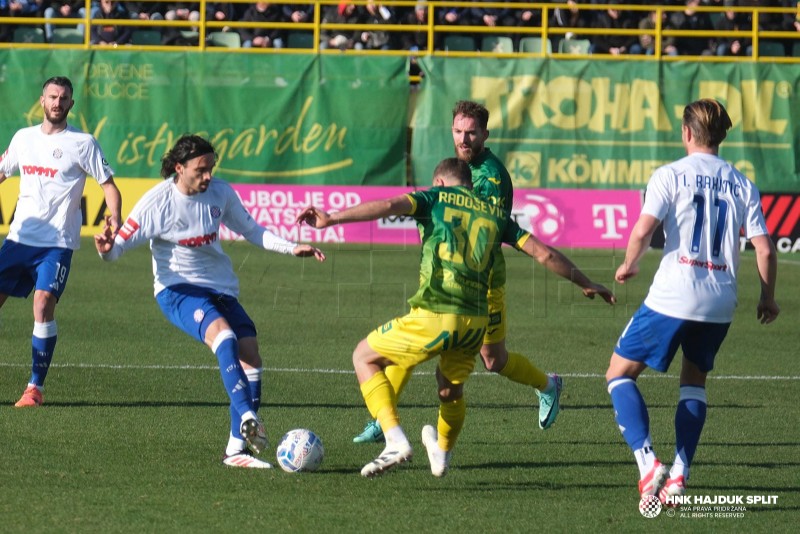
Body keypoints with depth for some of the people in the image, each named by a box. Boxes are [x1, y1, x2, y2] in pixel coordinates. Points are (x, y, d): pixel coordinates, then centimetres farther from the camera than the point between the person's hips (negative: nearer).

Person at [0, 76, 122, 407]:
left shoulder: (82, 143, -1)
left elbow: (109, 185, -1)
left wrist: (115, 220, -18)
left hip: (57, 243, -5)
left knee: (43, 303, -20)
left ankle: (35, 387, -12)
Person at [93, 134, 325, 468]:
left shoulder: (220, 193, 0)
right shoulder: (157, 203, -12)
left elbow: (251, 231, 15)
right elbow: (120, 244, -9)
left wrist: (292, 249, 6)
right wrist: (107, 248, -33)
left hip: (221, 289, 6)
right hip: (177, 290, -6)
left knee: (250, 355, -10)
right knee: (223, 334, -33)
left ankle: (237, 449, -3)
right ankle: (248, 418, -45)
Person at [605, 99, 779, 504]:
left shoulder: (671, 175, -3)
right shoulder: (742, 185, 8)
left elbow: (642, 231, -13)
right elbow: (765, 249, 4)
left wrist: (629, 265, 7)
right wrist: (767, 299, 18)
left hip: (672, 297, -4)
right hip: (720, 303, 4)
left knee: (620, 373, 10)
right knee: (694, 380, 24)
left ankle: (648, 462, -9)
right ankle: (679, 474, 11)